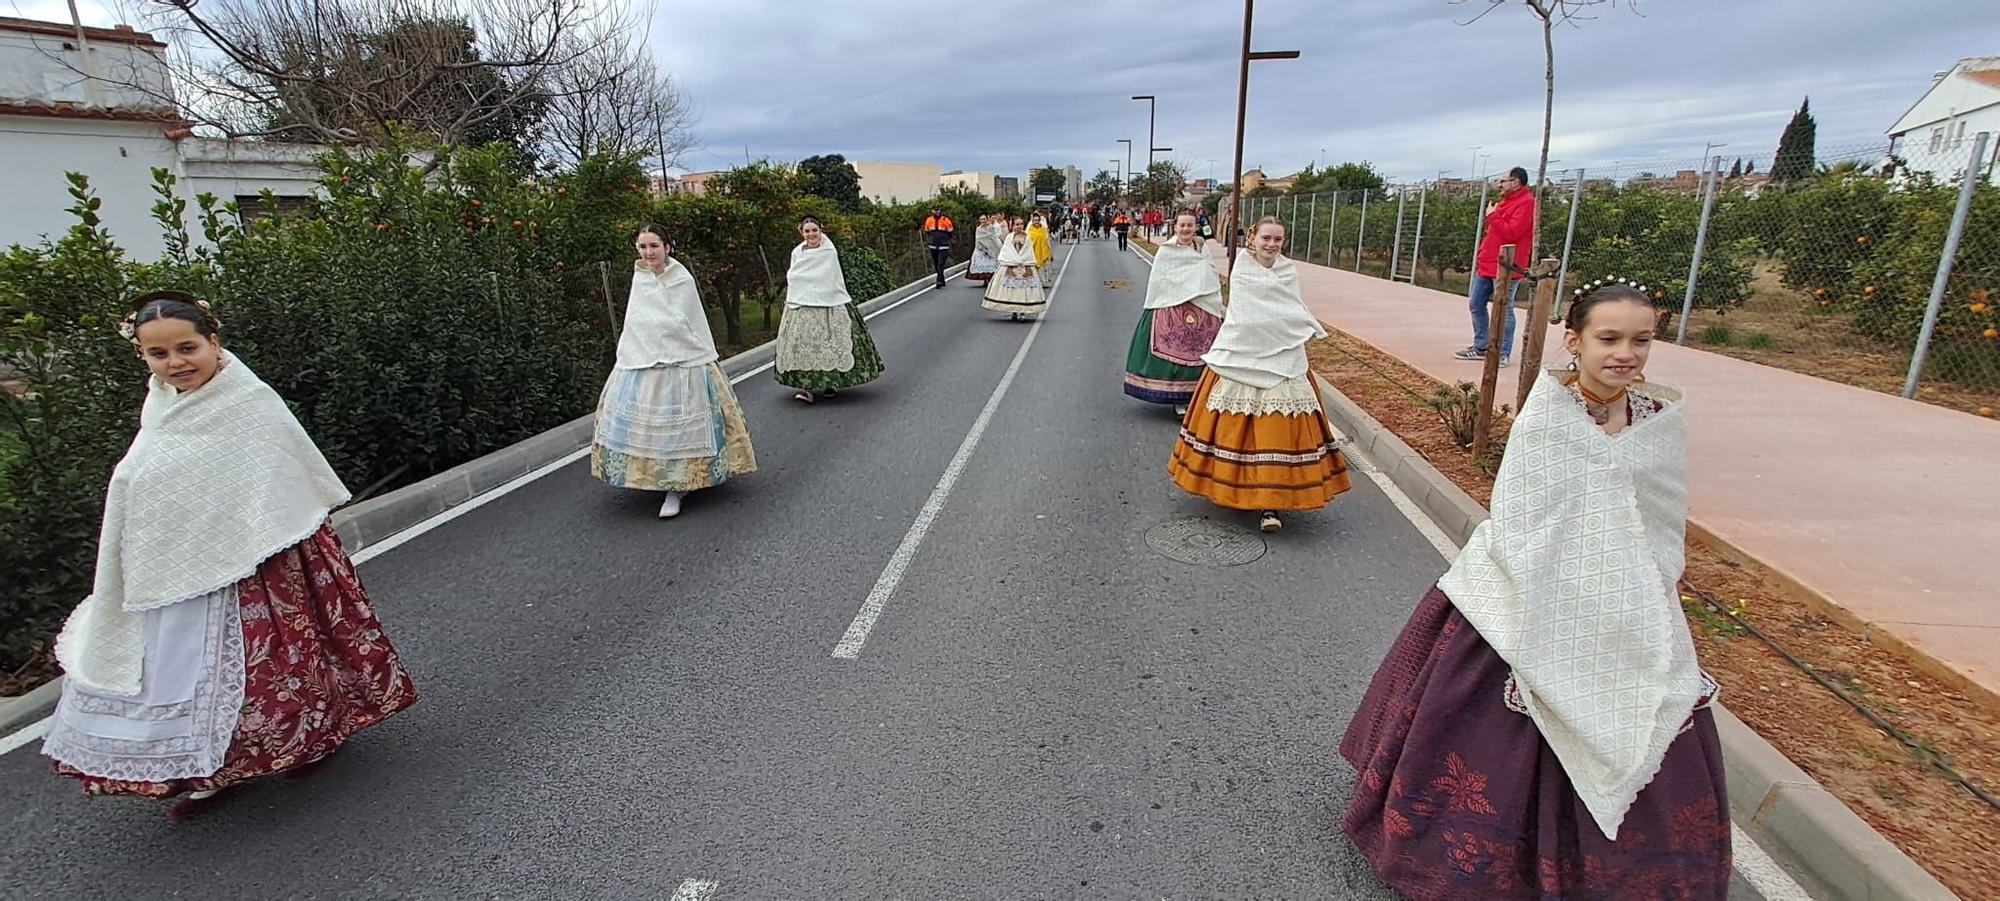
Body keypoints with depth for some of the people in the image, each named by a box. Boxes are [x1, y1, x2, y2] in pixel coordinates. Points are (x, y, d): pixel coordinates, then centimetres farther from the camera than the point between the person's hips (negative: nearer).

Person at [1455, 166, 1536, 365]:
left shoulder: (1526, 203, -10)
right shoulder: (1505, 201, 20)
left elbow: (1511, 232, -22)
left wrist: (1492, 216, -13)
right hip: (1487, 265, 10)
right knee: (1477, 305, 12)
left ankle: (1503, 353, 2)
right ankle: (1480, 347, 21)